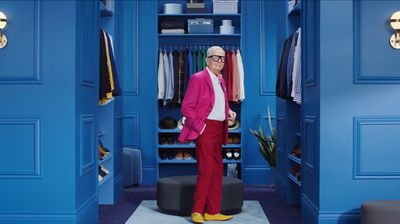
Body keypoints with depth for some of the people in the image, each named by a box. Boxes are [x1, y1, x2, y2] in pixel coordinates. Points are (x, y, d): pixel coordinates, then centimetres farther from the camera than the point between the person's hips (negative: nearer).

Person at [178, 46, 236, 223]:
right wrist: (199, 126, -14)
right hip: (205, 129, -8)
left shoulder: (221, 80, 16)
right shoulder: (198, 78, -8)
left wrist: (229, 112, 5)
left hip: (219, 129, 8)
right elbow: (186, 107, -11)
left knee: (217, 170, 10)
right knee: (206, 169, -10)